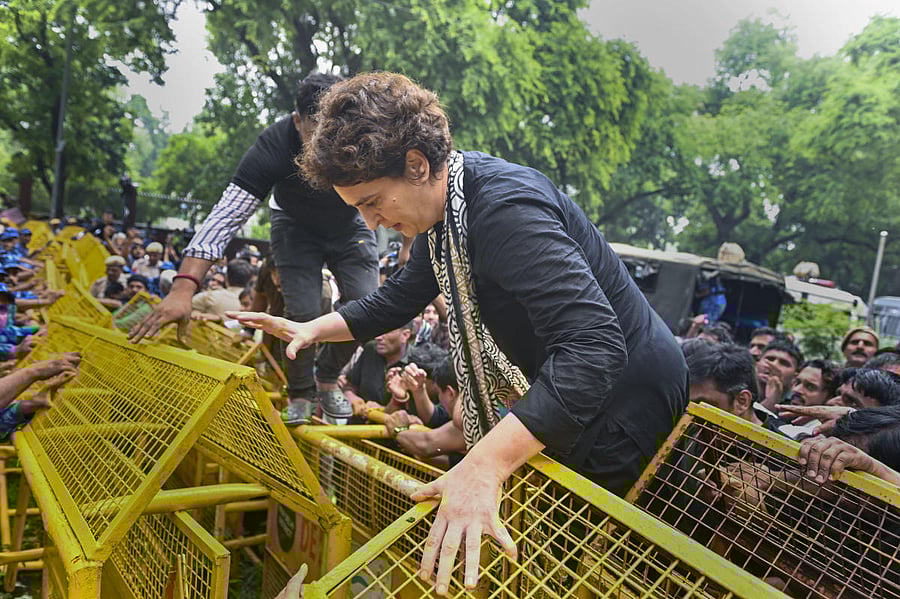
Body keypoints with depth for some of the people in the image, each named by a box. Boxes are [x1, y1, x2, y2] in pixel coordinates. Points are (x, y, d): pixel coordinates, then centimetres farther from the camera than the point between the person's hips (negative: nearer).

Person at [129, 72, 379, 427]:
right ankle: (300, 394, 11)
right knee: (303, 311, -16)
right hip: (296, 227, -2)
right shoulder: (274, 147, -36)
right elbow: (225, 217, -40)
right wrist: (184, 287, -50)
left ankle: (328, 378, 15)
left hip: (349, 225, 2)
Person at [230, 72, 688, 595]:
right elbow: (400, 299, 14)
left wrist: (483, 466, -50)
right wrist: (313, 329, 2)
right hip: (560, 388, 9)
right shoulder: (440, 210, 0)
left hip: (623, 390, -8)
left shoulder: (505, 207, -32)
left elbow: (594, 345, -42)